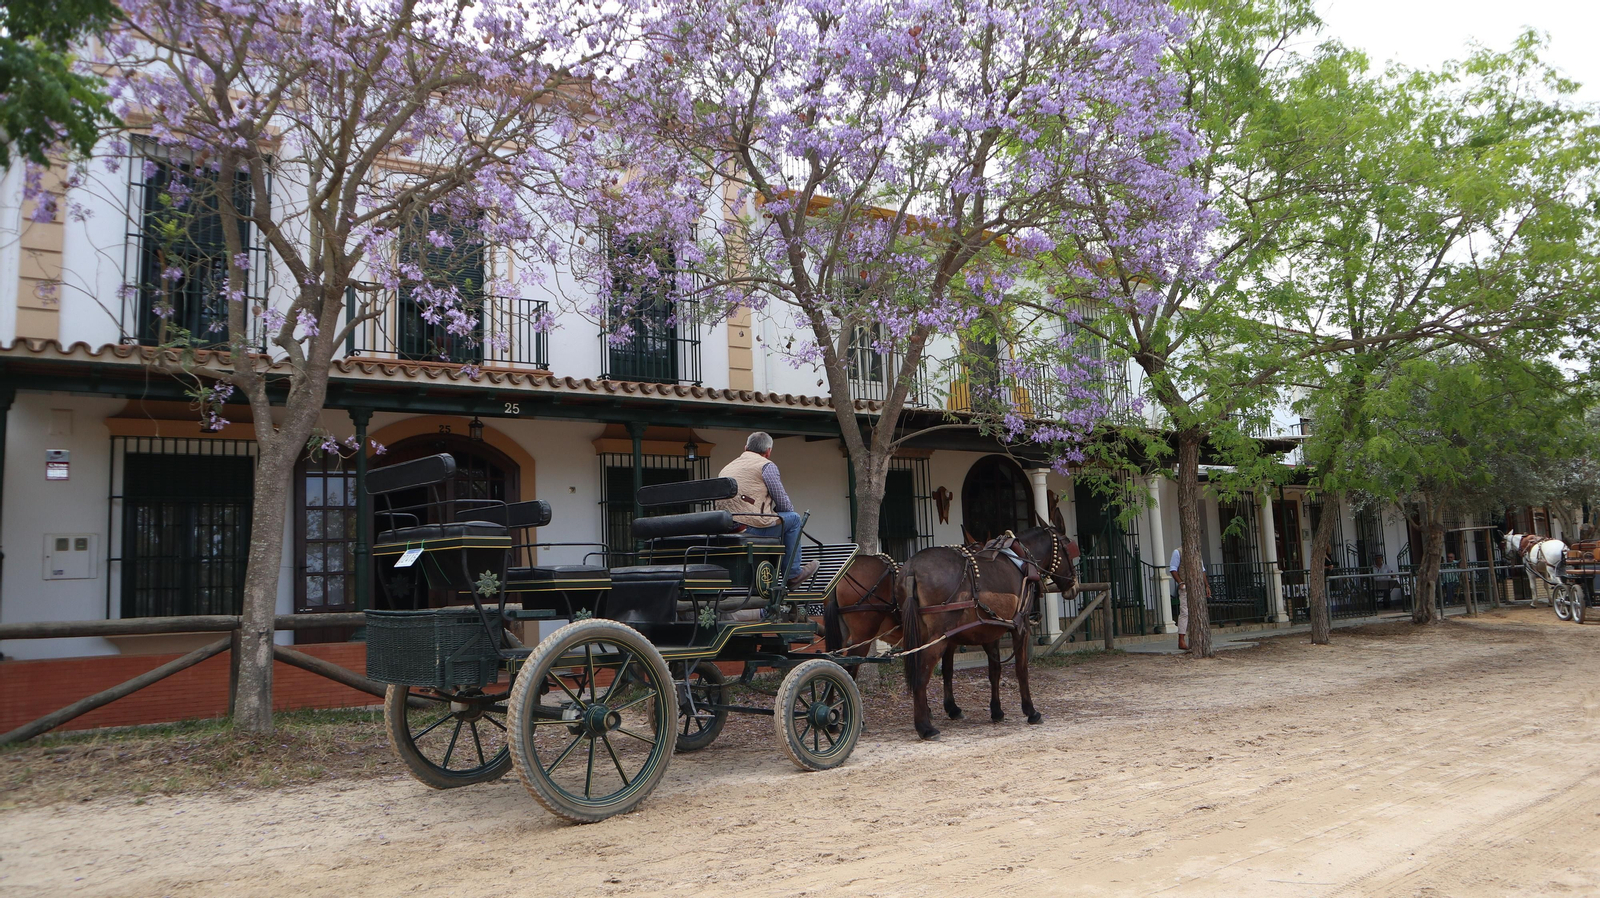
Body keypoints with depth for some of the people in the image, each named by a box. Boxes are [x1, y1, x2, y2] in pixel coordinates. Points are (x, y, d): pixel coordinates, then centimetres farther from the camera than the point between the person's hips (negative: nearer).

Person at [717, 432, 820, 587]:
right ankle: (793, 573, 17)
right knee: (793, 518, 14)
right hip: (751, 528, -8)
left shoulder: (727, 467, 23)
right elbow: (783, 503, -2)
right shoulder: (766, 465, 0)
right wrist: (790, 508, 22)